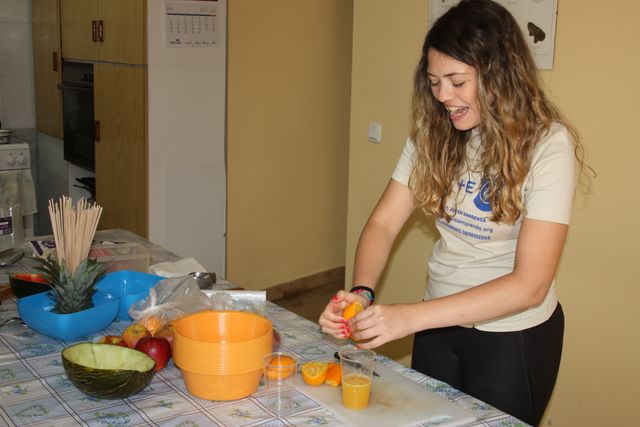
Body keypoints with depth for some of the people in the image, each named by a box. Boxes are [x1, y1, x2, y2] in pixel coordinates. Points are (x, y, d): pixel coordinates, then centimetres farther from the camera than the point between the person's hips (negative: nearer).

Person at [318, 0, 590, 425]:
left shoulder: (548, 144, -21)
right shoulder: (434, 133, -5)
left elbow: (530, 285, -27)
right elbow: (384, 223, -5)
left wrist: (409, 317, -35)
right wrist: (361, 293, -26)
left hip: (513, 335, -4)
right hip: (440, 322, 5)